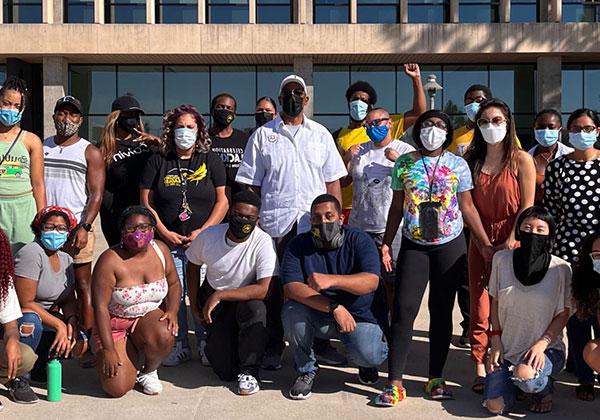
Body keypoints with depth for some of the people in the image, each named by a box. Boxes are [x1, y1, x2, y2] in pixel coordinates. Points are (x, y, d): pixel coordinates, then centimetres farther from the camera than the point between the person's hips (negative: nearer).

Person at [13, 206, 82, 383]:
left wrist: (72, 321, -15)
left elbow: (69, 299, 6)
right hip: (16, 318, -6)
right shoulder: (31, 254, -19)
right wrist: (59, 324, -25)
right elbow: (26, 303, -23)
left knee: (79, 343, -14)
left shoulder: (66, 259, 6)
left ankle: (38, 366, 10)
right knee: (31, 320, -38)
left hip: (46, 318, 7)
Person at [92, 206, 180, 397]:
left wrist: (172, 311, -10)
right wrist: (108, 349, -22)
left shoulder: (160, 250, -4)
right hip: (114, 325, -3)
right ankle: (128, 354, 17)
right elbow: (100, 306, -19)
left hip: (150, 317, 3)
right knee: (117, 388, -18)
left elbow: (174, 284, 9)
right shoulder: (110, 260, -18)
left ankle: (148, 371, 1)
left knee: (164, 337, -34)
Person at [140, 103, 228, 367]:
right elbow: (146, 202, 6)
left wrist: (203, 231, -8)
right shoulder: (158, 162, 8)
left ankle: (207, 347, 11)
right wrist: (164, 232, -4)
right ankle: (179, 347, 13)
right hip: (169, 243, 1)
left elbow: (223, 200, 2)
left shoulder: (211, 161, 7)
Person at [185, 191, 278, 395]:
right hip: (213, 298, 1)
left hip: (247, 299, -1)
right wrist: (194, 304, 9)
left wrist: (219, 295, -30)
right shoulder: (209, 236, -12)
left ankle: (249, 371, -19)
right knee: (225, 371, -12)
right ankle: (212, 342, 25)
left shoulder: (263, 242, -22)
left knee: (256, 308, -39)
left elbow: (263, 289, -31)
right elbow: (193, 265, 8)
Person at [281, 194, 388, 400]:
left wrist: (332, 280, -42)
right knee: (291, 311, -29)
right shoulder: (299, 245, -6)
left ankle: (364, 360, 14)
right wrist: (334, 307, -31)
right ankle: (306, 369, -3)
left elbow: (371, 282, -25)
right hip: (318, 316, 2)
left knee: (370, 356, -28)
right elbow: (291, 288, -21)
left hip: (358, 315, -1)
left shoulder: (359, 241, -8)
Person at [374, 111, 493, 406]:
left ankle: (435, 379, 16)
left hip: (450, 246, 0)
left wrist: (486, 244, 1)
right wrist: (386, 244, 3)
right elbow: (396, 207, 8)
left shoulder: (458, 165, 3)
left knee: (441, 311, 6)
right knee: (403, 309, -8)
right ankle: (394, 383, -4)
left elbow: (467, 208, 5)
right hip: (413, 246, 0)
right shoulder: (404, 163, 4)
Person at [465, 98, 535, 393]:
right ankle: (481, 367, 8)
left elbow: (527, 205, -6)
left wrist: (511, 241, -14)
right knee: (479, 304, 2)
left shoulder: (521, 160, -3)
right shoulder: (472, 159, 7)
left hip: (511, 239, -3)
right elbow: (467, 202, 7)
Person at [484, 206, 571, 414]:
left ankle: (545, 388, 4)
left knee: (525, 376, -34)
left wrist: (541, 344, -17)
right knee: (495, 406, -10)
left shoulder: (561, 269, -12)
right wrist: (496, 342, -1)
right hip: (507, 349, 3)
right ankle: (513, 380, 24)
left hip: (547, 348, -2)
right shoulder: (502, 259, -5)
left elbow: (563, 315, -4)